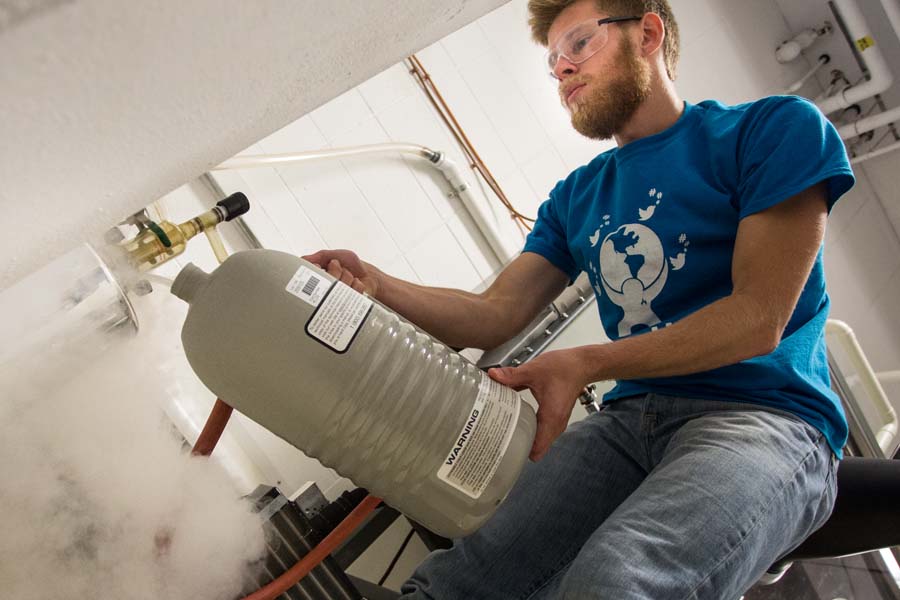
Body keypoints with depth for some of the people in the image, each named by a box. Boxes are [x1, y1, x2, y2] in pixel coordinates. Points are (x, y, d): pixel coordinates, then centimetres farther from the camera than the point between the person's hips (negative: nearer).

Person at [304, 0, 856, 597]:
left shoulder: (773, 128, 3)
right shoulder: (575, 197, 20)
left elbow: (758, 318, -7)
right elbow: (496, 314, 11)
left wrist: (584, 364, -15)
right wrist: (376, 286, -6)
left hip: (761, 414, -4)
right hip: (630, 419, 4)